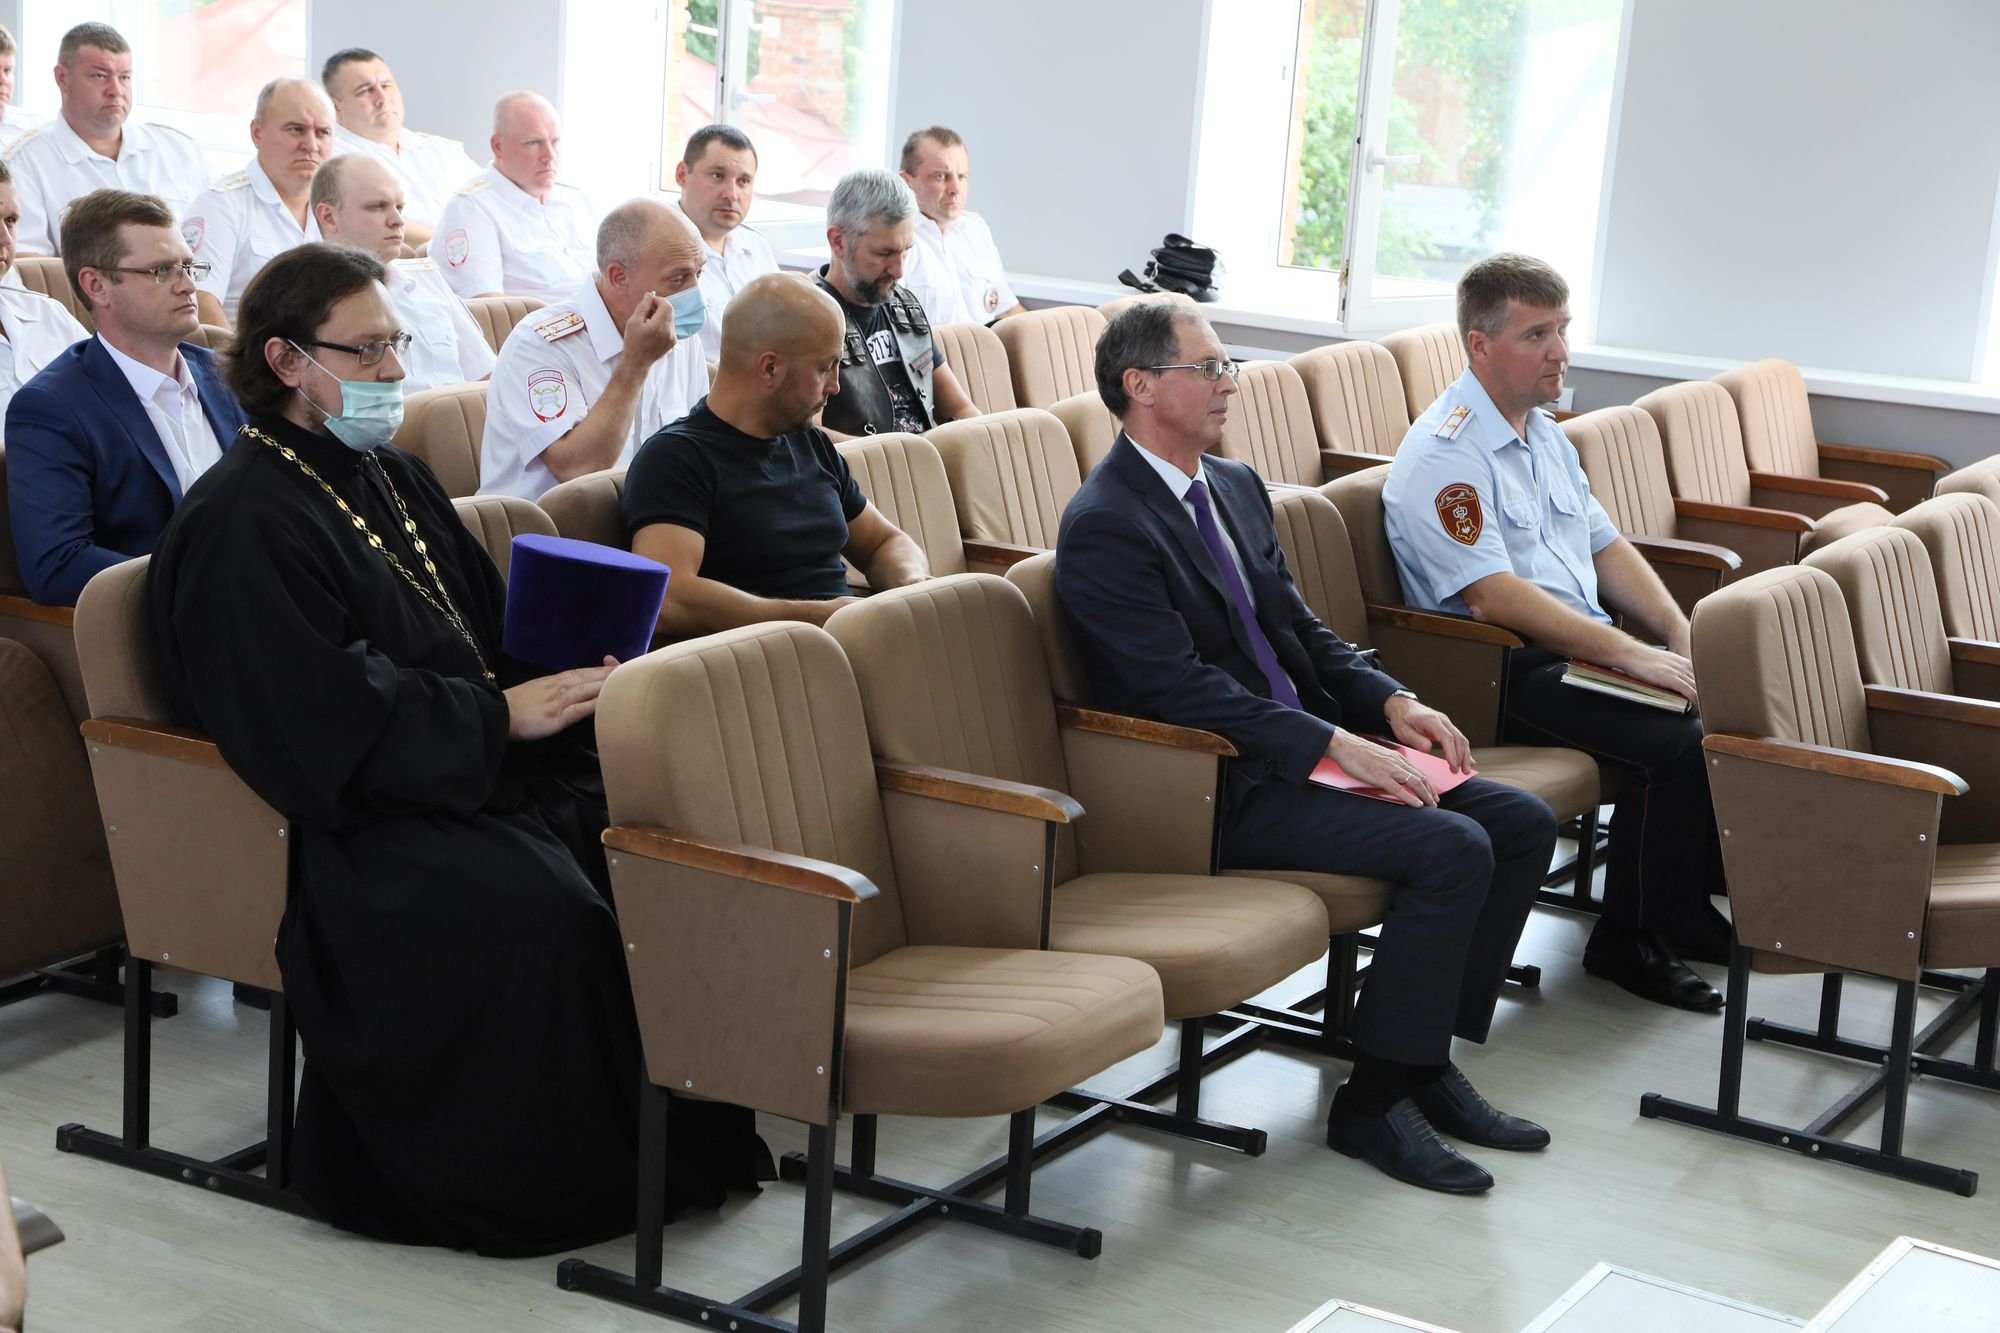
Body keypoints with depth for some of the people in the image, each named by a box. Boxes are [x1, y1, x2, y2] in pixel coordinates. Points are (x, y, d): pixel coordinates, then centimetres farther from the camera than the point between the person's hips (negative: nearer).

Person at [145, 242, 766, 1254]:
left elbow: (491, 629, 23)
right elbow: (323, 717, -18)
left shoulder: (394, 479, 19)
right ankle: (573, 1182, -17)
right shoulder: (239, 523, -9)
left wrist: (559, 681, 0)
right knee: (538, 907, -32)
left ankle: (684, 1137, -7)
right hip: (355, 818, -9)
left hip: (474, 771, 9)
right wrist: (500, 716, -18)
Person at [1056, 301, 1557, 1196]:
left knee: (1522, 824, 0)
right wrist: (1338, 745, -25)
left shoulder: (1237, 487, 14)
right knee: (1452, 849, -23)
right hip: (1219, 791, -9)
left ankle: (1426, 1061, 7)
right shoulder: (1104, 528, -15)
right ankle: (1373, 1100, -10)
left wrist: (1389, 701, 0)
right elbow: (1181, 688, -22)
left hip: (1303, 748, 9)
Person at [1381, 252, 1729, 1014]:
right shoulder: (1445, 455, -15)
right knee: (1677, 741, -25)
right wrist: (1632, 656, -24)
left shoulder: (1543, 435, 16)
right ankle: (1632, 944, -7)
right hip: (1503, 675, -9)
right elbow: (1494, 597, -23)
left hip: (1586, 652, 9)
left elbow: (1605, 547, 19)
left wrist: (1682, 637, 3)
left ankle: (1689, 909, 8)